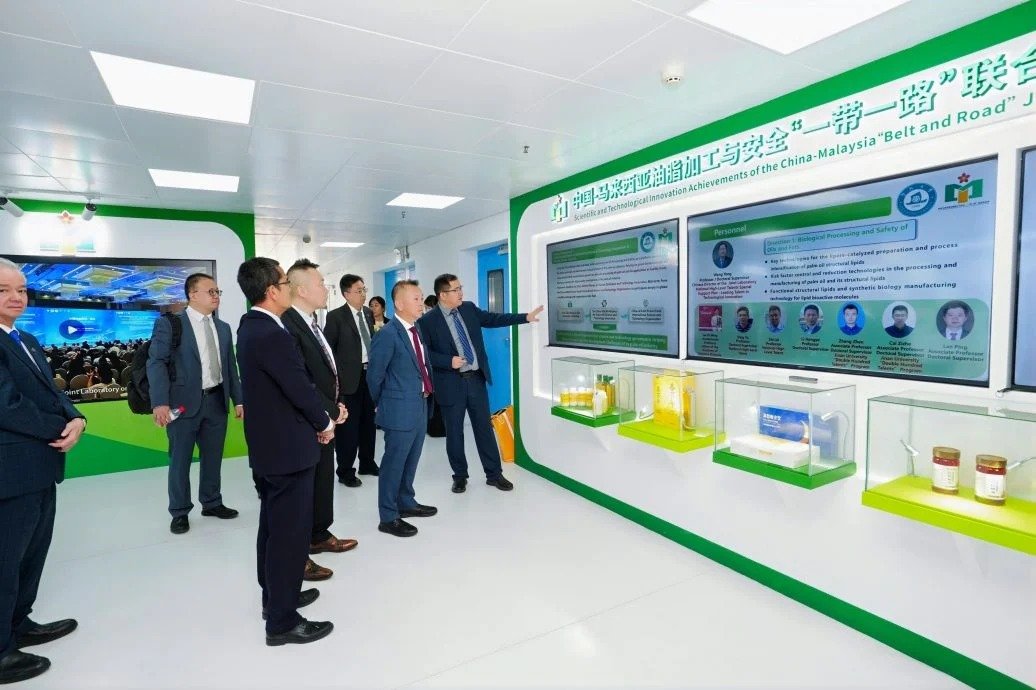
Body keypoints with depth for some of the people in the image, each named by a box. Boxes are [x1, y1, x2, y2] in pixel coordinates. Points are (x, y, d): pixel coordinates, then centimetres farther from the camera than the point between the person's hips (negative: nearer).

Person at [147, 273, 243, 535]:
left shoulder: (223, 327, 13)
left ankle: (212, 503, 31)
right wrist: (160, 402, -20)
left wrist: (238, 399, 8)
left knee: (213, 456, 14)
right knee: (180, 460, 7)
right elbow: (156, 363, -11)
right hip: (184, 402, -5)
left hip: (217, 401, 5)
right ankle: (179, 512, 22)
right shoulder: (169, 324, -4)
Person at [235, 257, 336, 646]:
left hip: (268, 443, 11)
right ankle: (283, 621, 15)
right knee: (290, 532, 2)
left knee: (273, 526, 22)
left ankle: (275, 596, 38)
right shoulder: (271, 335, -25)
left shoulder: (252, 326, 7)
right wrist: (324, 423, -3)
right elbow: (300, 387, -21)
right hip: (287, 446, -11)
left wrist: (317, 418, 8)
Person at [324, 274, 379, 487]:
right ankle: (345, 470, 14)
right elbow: (328, 349, -9)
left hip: (370, 373, 6)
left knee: (368, 422, 14)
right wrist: (337, 376, -13)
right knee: (348, 425, 2)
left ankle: (367, 463, 29)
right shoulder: (335, 316, -8)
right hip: (349, 377, -6)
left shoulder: (369, 314, 9)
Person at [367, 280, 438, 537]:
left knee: (411, 461, 20)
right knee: (394, 463, 4)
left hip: (420, 406, 8)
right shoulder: (388, 335, -17)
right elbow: (374, 375, -11)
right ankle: (388, 517, 17)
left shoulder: (417, 329, 9)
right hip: (401, 410, -8)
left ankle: (406, 502, 37)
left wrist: (426, 395, 14)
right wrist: (384, 404, 2)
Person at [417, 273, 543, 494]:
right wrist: (449, 361, -21)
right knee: (454, 432, 9)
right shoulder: (428, 321, -11)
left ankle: (494, 474, 22)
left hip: (476, 379, 4)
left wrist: (525, 317, 6)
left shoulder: (469, 309, 4)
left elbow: (493, 319, 11)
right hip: (452, 383, -4)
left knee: (484, 428, 10)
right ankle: (460, 476, 27)